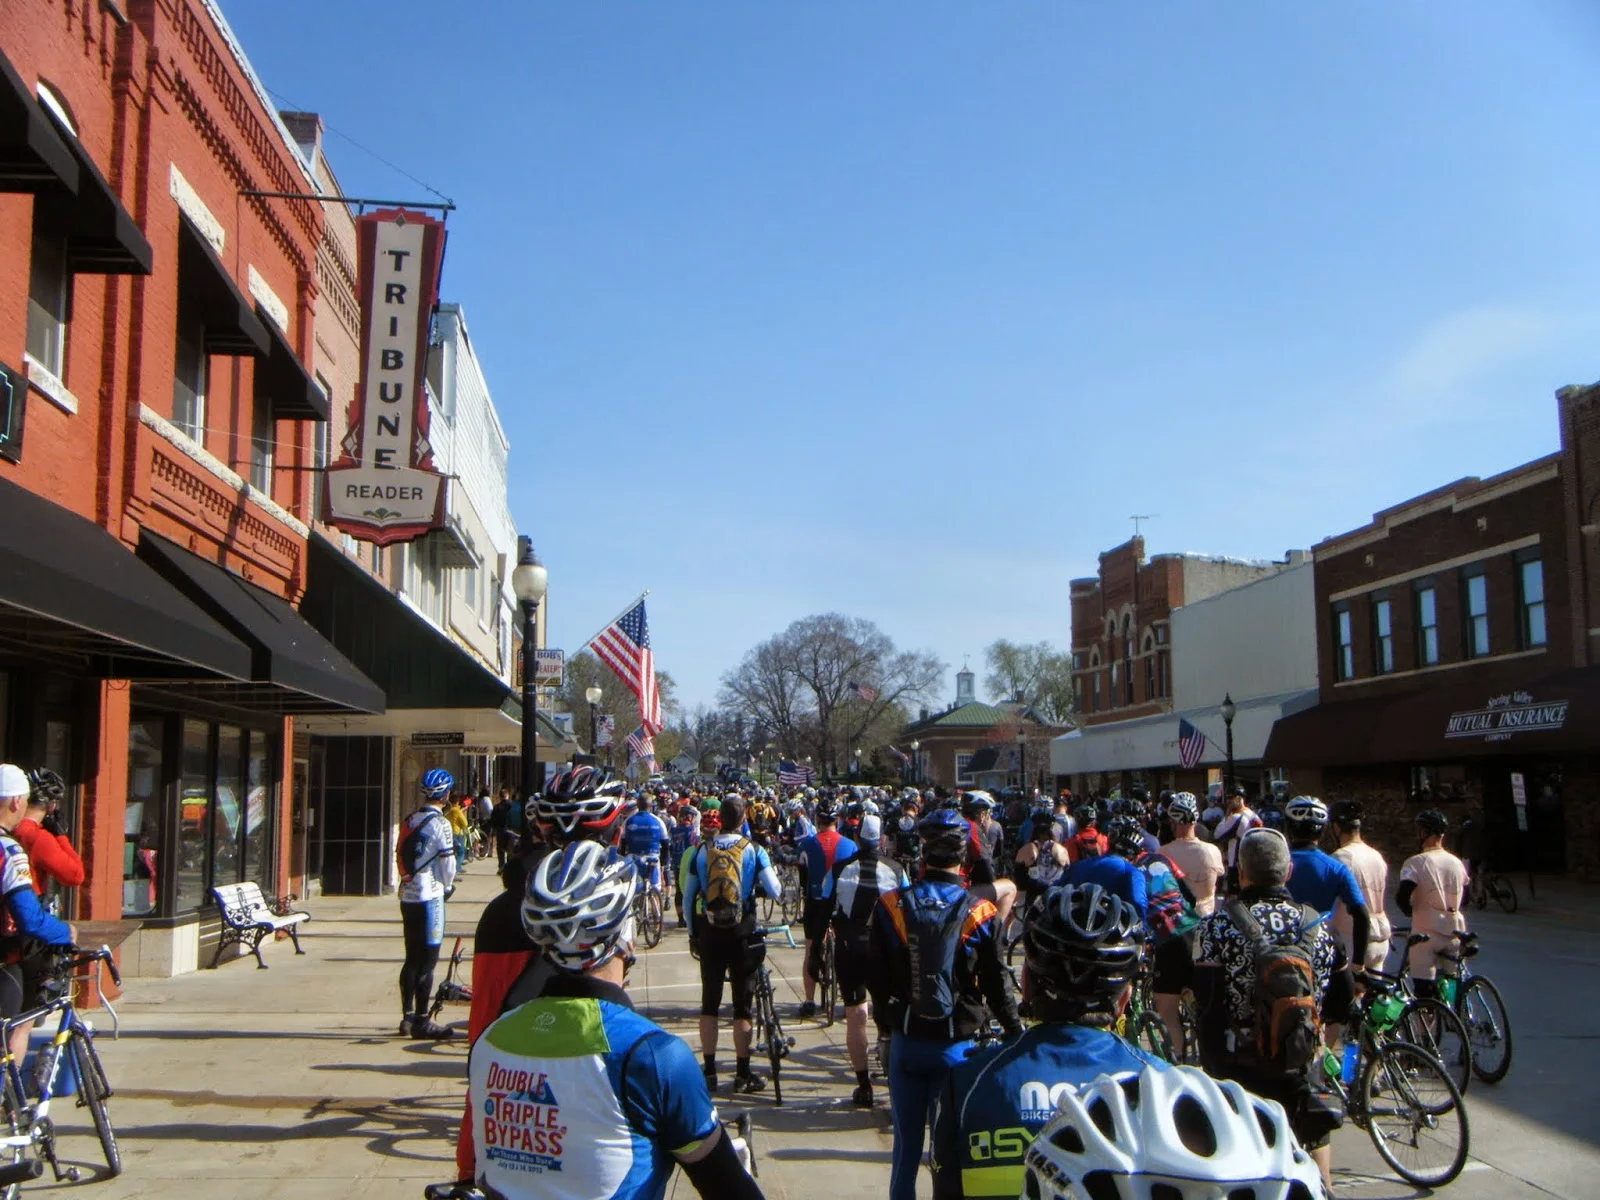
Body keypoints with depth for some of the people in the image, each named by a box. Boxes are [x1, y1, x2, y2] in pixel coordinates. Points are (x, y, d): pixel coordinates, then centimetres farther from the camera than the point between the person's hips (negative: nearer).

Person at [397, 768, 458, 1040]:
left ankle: (407, 1017, 21)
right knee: (427, 960, -3)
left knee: (412, 958, 14)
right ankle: (421, 1022, 0)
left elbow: (401, 857, 14)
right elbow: (447, 862, -11)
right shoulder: (439, 823, -12)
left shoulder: (409, 821, 11)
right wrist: (448, 886, 8)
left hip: (407, 895, 8)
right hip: (429, 897, -8)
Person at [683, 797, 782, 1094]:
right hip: (742, 932, -2)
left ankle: (709, 1072, 15)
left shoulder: (702, 850, 1)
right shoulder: (753, 850, -6)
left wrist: (693, 932, 15)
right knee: (742, 1004, 6)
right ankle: (743, 1075, 10)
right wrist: (780, 889, 14)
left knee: (709, 1002, 11)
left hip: (709, 932, 2)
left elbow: (687, 897, 4)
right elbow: (775, 891, -9)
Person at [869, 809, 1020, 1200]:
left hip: (905, 1040, 1)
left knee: (907, 1142, 13)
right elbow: (996, 985, -4)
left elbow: (878, 979, 1)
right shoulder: (980, 914, -9)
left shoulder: (891, 906, -6)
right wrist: (1017, 1032, 12)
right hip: (955, 1045, -1)